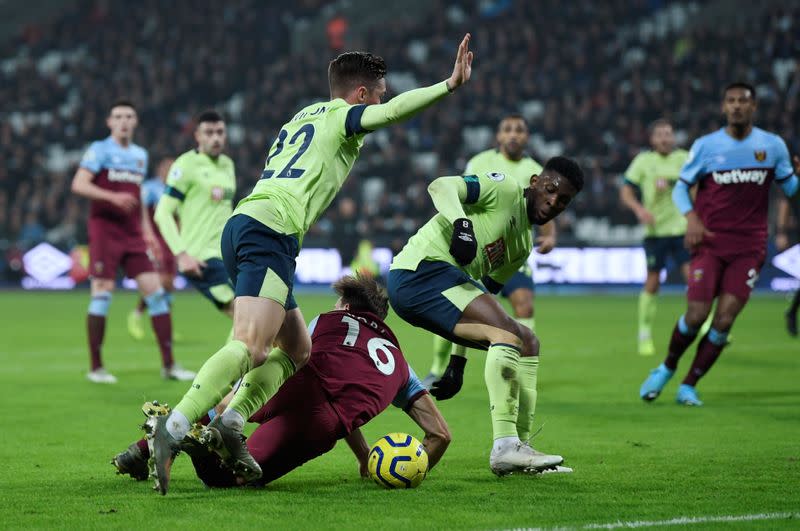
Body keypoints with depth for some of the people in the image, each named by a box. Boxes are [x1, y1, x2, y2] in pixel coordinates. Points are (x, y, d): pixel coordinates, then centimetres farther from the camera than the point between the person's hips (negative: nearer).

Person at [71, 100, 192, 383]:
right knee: (102, 294, -7)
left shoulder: (140, 154, 16)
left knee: (155, 292, -2)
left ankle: (169, 364, 0)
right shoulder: (100, 150, -3)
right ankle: (96, 367, 2)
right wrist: (113, 197, -24)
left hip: (133, 234, 6)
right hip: (104, 230, -6)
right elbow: (78, 184, -12)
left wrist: (146, 228, 18)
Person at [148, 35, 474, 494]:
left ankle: (232, 421, -3)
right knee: (250, 346, -24)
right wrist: (450, 85, -16)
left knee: (297, 351, 14)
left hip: (241, 226, 10)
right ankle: (174, 429, -39)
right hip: (270, 229, -9)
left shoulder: (303, 118, 31)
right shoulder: (341, 116, 7)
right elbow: (392, 112, -12)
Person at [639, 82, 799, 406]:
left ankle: (688, 386, 7)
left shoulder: (773, 146, 4)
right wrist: (691, 218, -12)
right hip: (709, 242, -1)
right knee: (696, 315, -10)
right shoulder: (706, 146, 1)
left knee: (724, 320, -8)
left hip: (749, 248, 1)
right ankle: (667, 368, 19)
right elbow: (681, 187, 7)